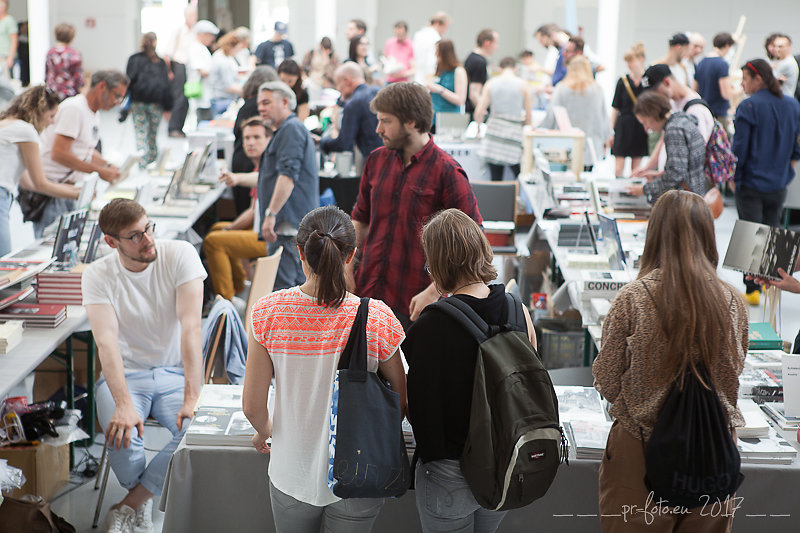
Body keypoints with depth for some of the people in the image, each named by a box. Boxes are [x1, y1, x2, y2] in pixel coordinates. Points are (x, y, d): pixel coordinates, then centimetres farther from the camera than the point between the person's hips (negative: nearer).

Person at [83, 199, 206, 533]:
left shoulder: (180, 255, -12)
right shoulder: (98, 276, -9)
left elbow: (191, 326, -21)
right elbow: (106, 341, -22)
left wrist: (192, 398, -31)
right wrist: (124, 404, -38)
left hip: (177, 372, 0)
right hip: (125, 374, 0)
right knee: (122, 436, -30)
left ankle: (129, 505, -9)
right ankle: (144, 505, 4)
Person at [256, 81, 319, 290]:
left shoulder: (291, 129, -8)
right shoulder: (285, 131, 26)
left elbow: (288, 175, -20)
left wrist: (271, 213, -25)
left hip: (288, 226, -11)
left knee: (280, 288, -15)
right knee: (300, 284, 10)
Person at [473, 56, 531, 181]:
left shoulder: (490, 83, 5)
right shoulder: (523, 84, 2)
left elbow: (479, 112, 2)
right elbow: (528, 118, 3)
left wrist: (479, 124, 22)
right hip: (514, 132, -2)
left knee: (496, 180, 4)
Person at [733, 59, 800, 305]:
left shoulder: (748, 107, -14)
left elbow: (740, 147, -13)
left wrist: (733, 176, -1)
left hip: (751, 183, -5)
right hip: (779, 183, 5)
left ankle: (752, 289, -1)